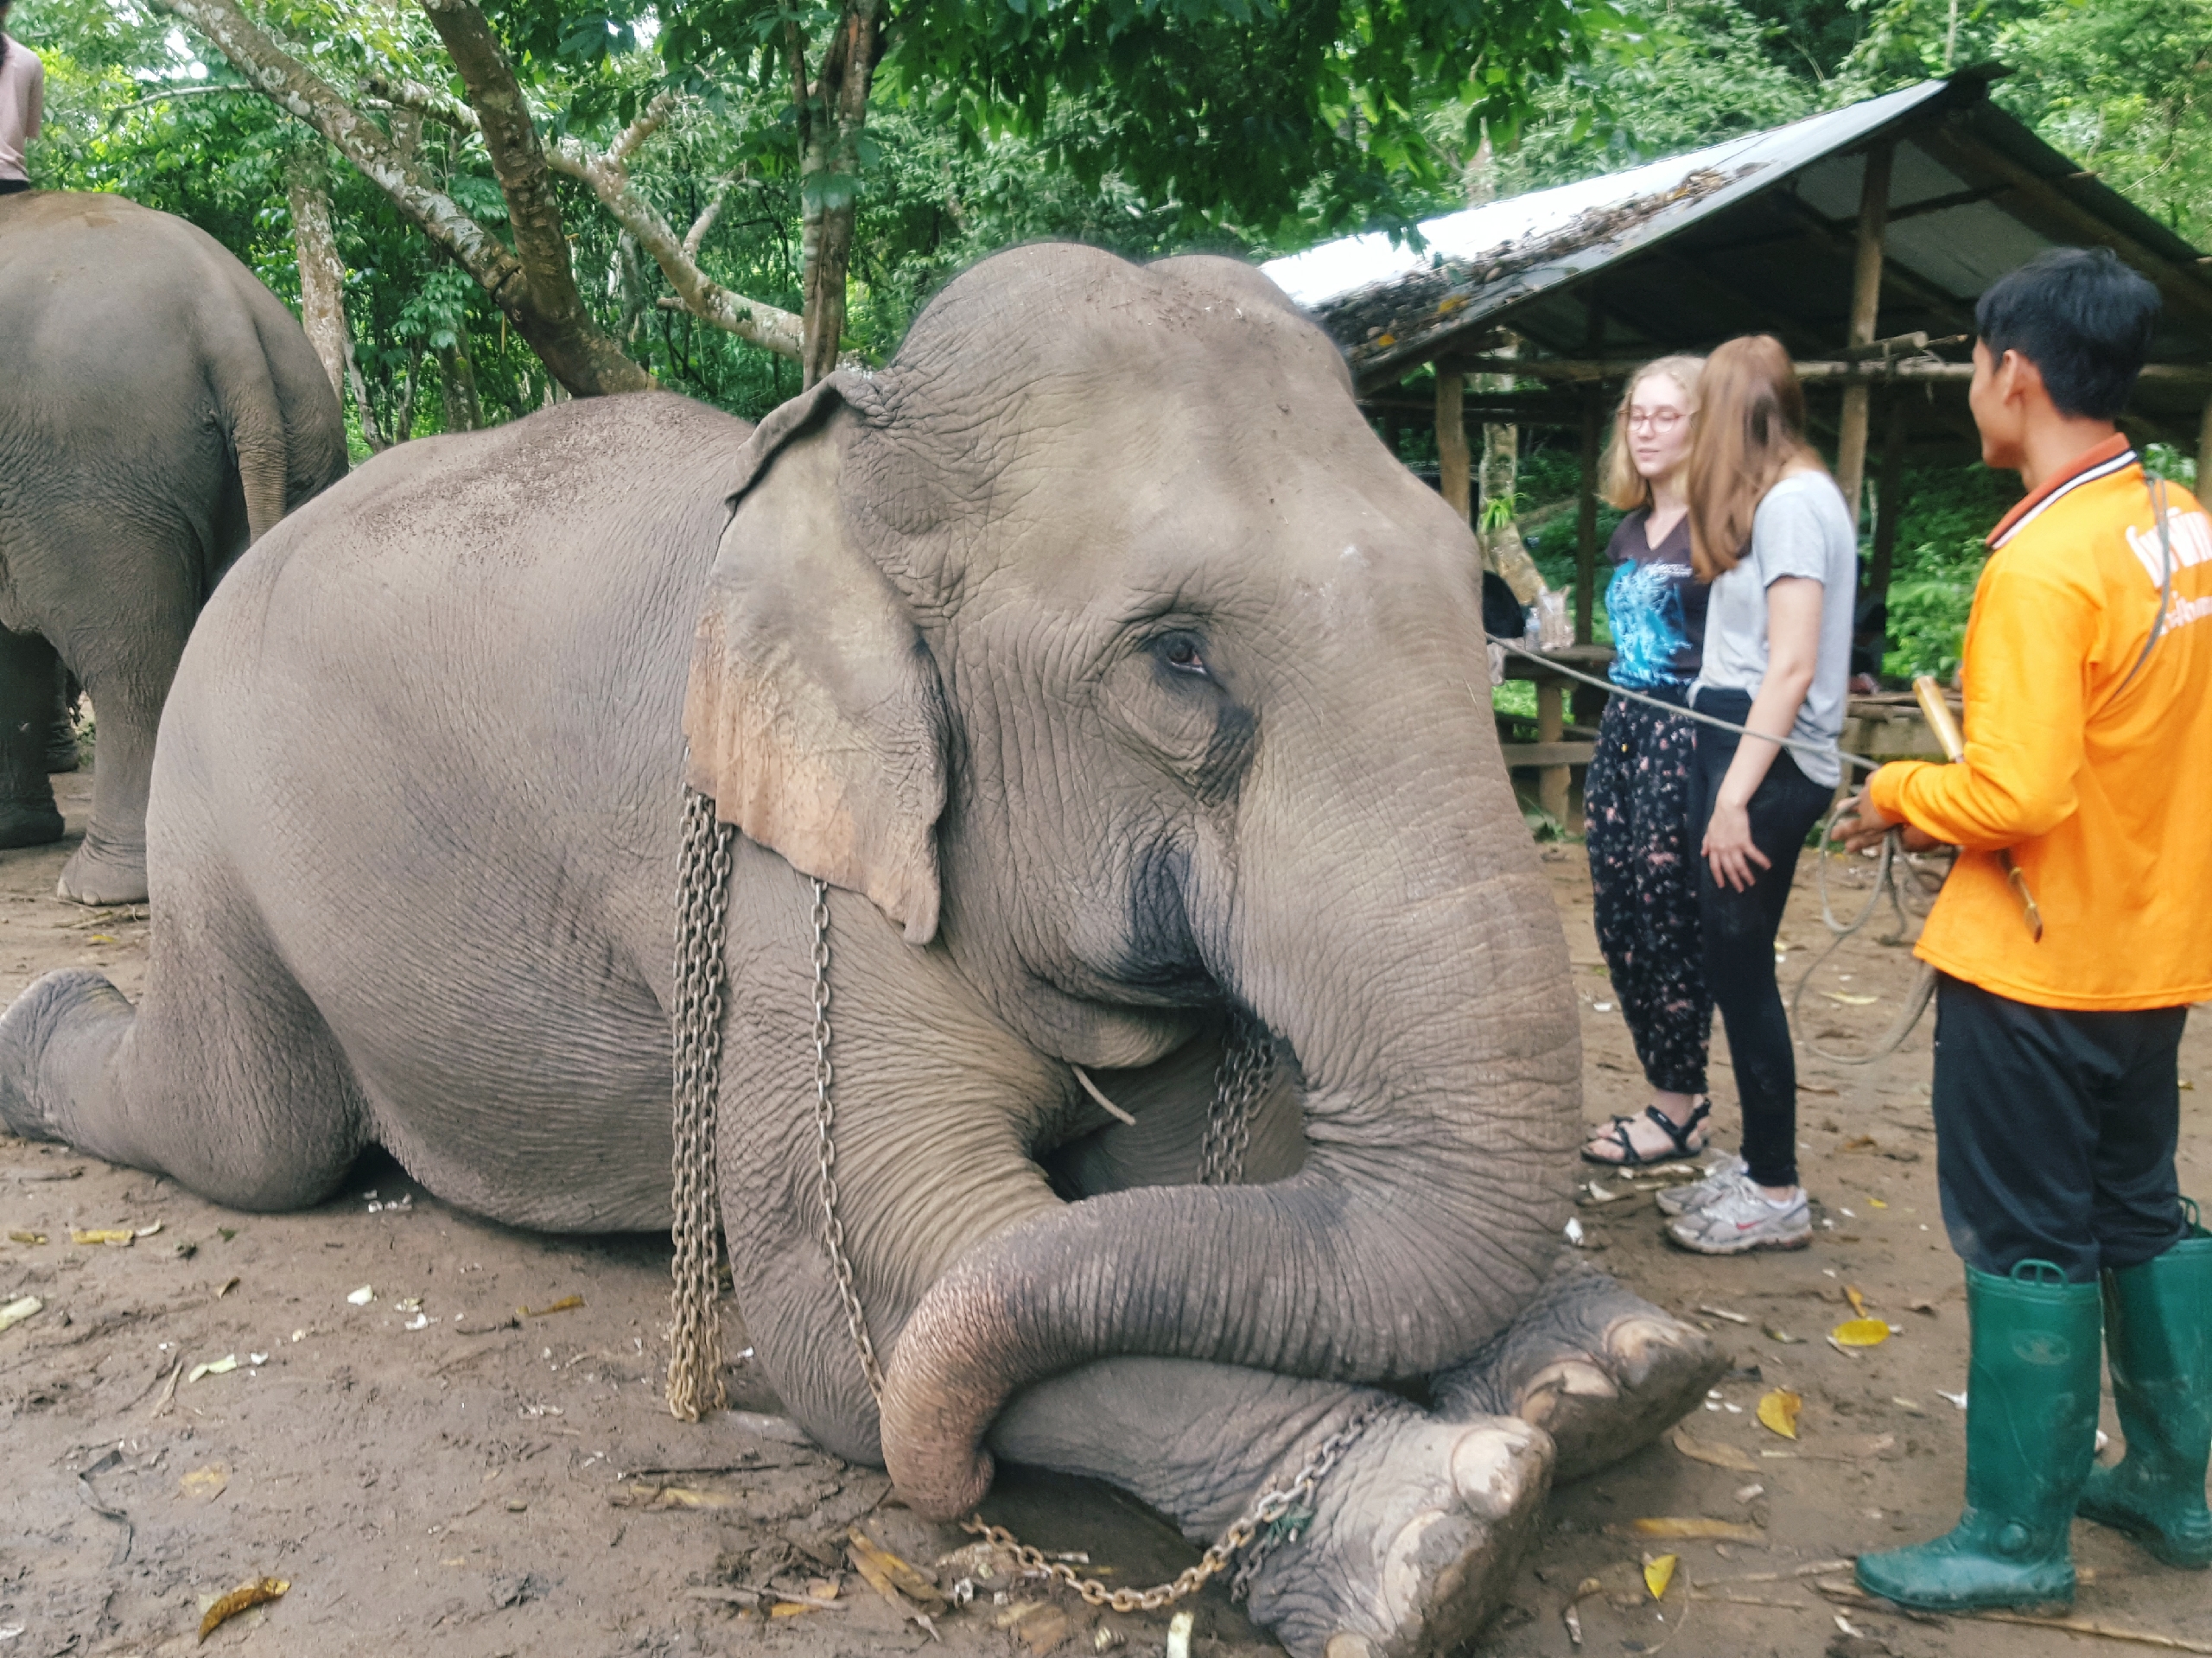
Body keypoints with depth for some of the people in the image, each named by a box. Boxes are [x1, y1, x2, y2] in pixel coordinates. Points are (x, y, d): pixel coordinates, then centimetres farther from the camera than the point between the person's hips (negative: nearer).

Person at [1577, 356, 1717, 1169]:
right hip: (1623, 731, 8)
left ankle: (1679, 1112, 11)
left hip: (1684, 737, -8)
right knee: (1617, 918, 9)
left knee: (1665, 925, -3)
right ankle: (1670, 1092, 22)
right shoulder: (1630, 532, 15)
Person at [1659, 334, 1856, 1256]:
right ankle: (1758, 1162, 21)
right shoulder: (1778, 497, 18)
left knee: (1740, 969, -4)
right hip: (1736, 746, 9)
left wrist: (1734, 797, -22)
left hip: (1767, 762, -9)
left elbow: (1793, 666, -19)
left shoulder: (1793, 500, -12)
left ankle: (1777, 1196, 6)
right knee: (1732, 966, 11)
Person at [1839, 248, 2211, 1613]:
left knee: (2028, 1244, 3)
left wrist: (1896, 793, -9)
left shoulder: (2046, 561, -23)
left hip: (2037, 963, -8)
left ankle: (2018, 1539, 16)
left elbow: (2013, 799, -26)